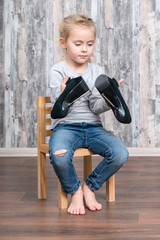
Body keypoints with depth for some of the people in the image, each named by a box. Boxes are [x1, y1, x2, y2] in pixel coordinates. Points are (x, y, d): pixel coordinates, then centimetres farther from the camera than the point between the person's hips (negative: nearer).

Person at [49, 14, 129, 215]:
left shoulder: (96, 71, 8)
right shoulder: (57, 71, -1)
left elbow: (96, 107, 0)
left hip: (93, 127, 3)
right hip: (65, 127, -3)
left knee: (121, 153, -22)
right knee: (59, 155, -36)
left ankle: (89, 187, 4)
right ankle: (74, 190, -3)